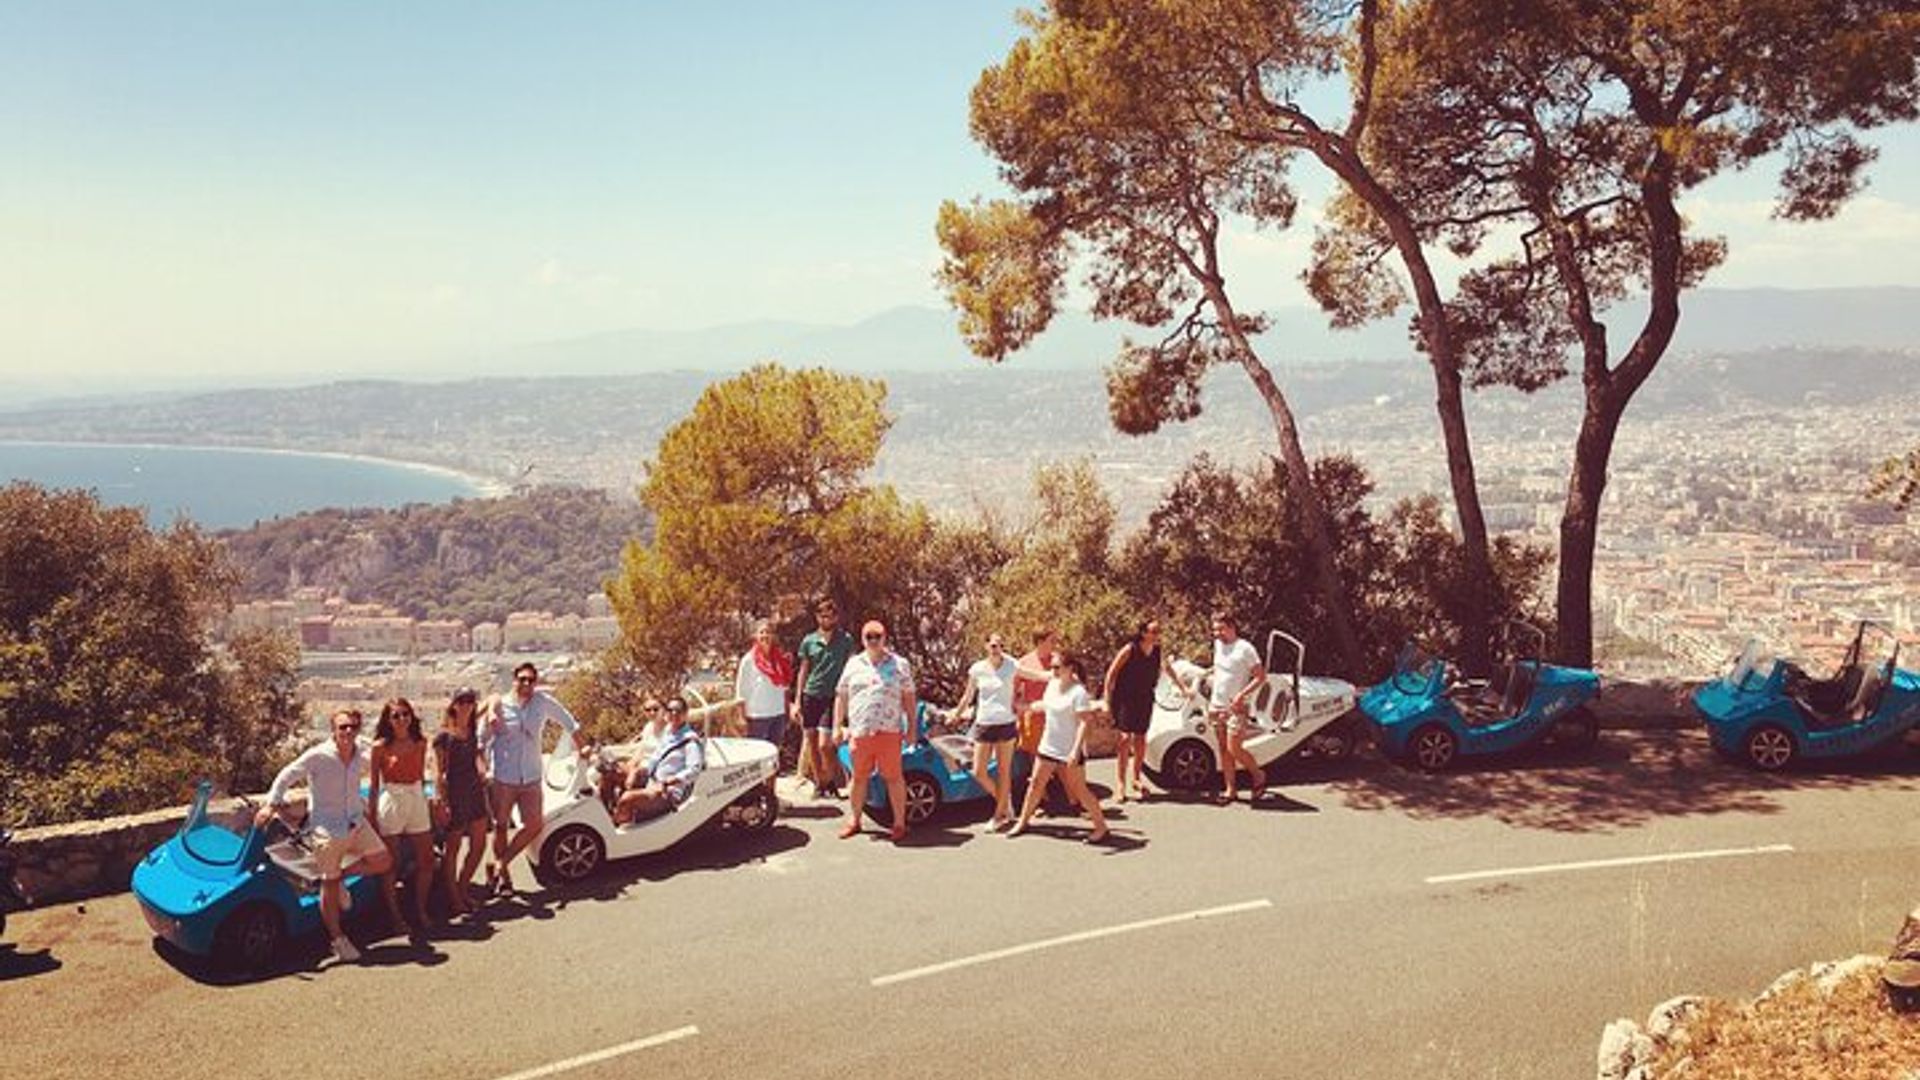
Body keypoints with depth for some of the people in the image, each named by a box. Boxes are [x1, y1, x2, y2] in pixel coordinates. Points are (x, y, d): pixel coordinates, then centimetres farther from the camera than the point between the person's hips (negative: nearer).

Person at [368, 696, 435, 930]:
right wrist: (372, 817, -3)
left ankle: (420, 910, 22)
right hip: (390, 802, -4)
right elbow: (373, 784, -2)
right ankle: (394, 915, 17)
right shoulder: (381, 746, -6)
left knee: (426, 861, 5)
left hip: (417, 801, 4)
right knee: (390, 864, 5)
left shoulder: (420, 743, 5)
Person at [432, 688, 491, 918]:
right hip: (455, 794, -6)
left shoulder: (472, 730, 7)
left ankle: (462, 889, 25)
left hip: (475, 791, 6)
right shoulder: (443, 735, -9)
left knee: (479, 846, 9)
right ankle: (453, 899, 14)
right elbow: (438, 772, -10)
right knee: (453, 847, 4)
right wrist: (440, 801, -15)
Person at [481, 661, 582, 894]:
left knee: (534, 824, -4)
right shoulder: (499, 706, -5)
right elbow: (482, 741, 0)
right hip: (503, 777, -2)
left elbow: (570, 723, 11)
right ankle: (504, 875, 21)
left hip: (531, 778, 2)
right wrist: (484, 768, -9)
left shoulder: (543, 702, -1)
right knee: (501, 826, 7)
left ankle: (499, 865, 11)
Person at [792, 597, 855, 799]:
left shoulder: (846, 640, 1)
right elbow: (803, 672, 13)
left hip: (832, 697, -3)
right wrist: (797, 701, 9)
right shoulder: (809, 641, 7)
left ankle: (831, 782, 9)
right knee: (811, 743, 6)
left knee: (824, 745, -10)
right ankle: (819, 784, 19)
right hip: (811, 695, 3)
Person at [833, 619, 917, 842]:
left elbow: (908, 698, 6)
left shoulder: (899, 664, 6)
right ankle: (853, 820, 23)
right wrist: (837, 726, 9)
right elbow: (841, 697, 14)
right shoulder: (853, 665, 12)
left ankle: (899, 823, 7)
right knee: (858, 777, 10)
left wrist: (913, 726, 1)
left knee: (894, 777, -1)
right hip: (859, 732, 2)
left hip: (889, 731, -2)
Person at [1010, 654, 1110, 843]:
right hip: (1048, 746, 7)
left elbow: (1084, 723, -22)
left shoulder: (1078, 692, -19)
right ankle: (1023, 822, 26)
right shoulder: (1053, 685, 5)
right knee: (1036, 785, 13)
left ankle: (1101, 826, 13)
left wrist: (1075, 751, -28)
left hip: (1069, 751, -7)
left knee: (1079, 791, 0)